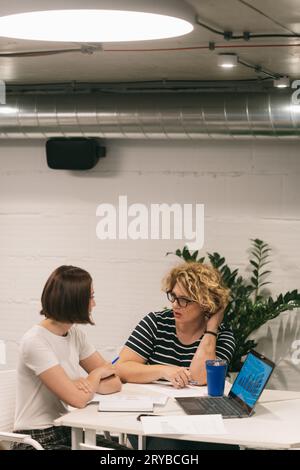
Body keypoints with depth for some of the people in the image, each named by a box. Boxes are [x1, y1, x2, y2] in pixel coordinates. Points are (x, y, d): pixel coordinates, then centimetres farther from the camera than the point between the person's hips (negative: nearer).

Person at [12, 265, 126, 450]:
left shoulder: (75, 334, 5)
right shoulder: (35, 342, -19)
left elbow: (115, 383, 4)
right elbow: (78, 399, -22)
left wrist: (86, 383, -16)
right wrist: (97, 373, -2)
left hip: (67, 433, 7)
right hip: (37, 441, -7)